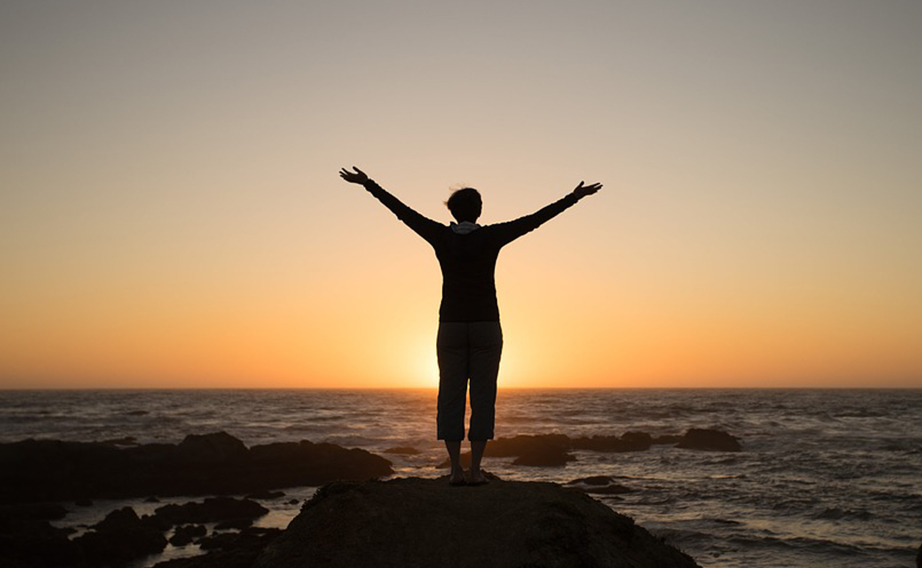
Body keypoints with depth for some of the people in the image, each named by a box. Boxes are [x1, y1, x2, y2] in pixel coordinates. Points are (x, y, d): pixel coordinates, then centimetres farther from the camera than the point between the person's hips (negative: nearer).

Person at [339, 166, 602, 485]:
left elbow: (402, 211, 2)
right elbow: (535, 220, -4)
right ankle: (475, 470, -3)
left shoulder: (441, 237, -3)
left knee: (451, 399, 4)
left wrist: (367, 183, 10)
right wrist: (574, 197, 1)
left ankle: (455, 470, -1)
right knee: (483, 399, 2)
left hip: (451, 328, 1)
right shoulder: (491, 237, -6)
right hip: (486, 328, -1)